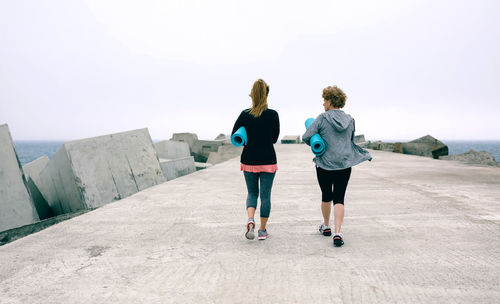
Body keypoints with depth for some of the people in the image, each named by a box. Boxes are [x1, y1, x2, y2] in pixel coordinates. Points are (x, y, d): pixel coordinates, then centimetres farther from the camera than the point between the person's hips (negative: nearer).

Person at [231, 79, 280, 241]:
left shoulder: (245, 114, -5)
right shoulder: (273, 115, -8)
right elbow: (274, 138, 1)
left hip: (249, 160, 1)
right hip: (268, 161, -1)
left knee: (252, 193, 18)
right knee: (265, 195, 10)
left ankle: (250, 220, -7)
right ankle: (262, 230, 17)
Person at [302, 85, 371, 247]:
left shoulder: (323, 118, -10)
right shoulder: (349, 120, 5)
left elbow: (306, 137, -12)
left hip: (325, 164, -2)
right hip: (345, 165, 2)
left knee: (326, 196, 17)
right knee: (339, 199, 4)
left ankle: (326, 226, 36)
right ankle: (338, 233, -10)